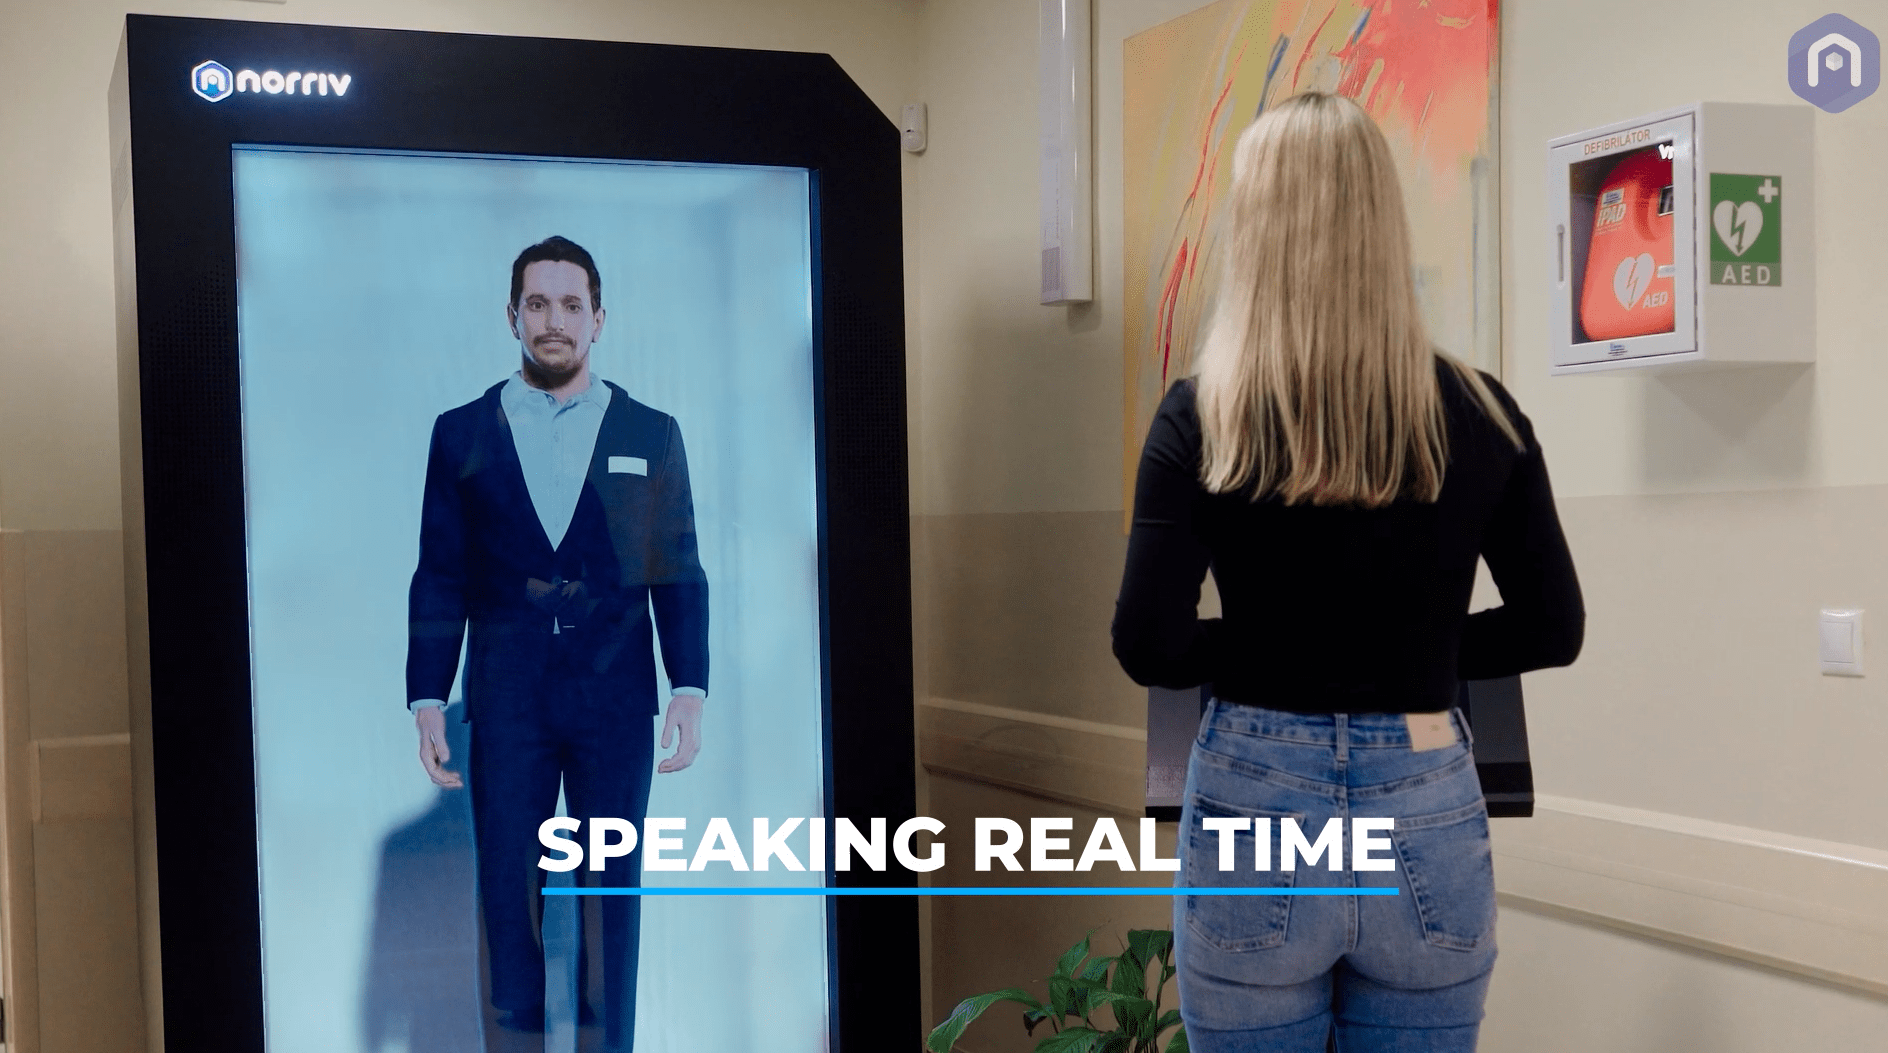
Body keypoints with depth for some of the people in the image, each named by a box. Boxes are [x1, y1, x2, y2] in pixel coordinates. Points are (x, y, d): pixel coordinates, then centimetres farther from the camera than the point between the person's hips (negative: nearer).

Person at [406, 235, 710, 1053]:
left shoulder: (651, 435, 6)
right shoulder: (462, 433, 6)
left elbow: (679, 575, 4)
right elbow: (440, 578, 5)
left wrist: (689, 689, -6)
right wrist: (427, 699, -2)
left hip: (616, 701, 0)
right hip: (507, 701, 0)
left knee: (611, 894, 6)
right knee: (508, 894, 4)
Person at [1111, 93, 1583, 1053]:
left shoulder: (1202, 416, -10)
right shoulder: (1479, 414, -3)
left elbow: (1149, 646, -13)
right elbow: (1552, 630, 4)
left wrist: (1271, 649, 4)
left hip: (1256, 810, -2)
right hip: (1429, 824, 2)